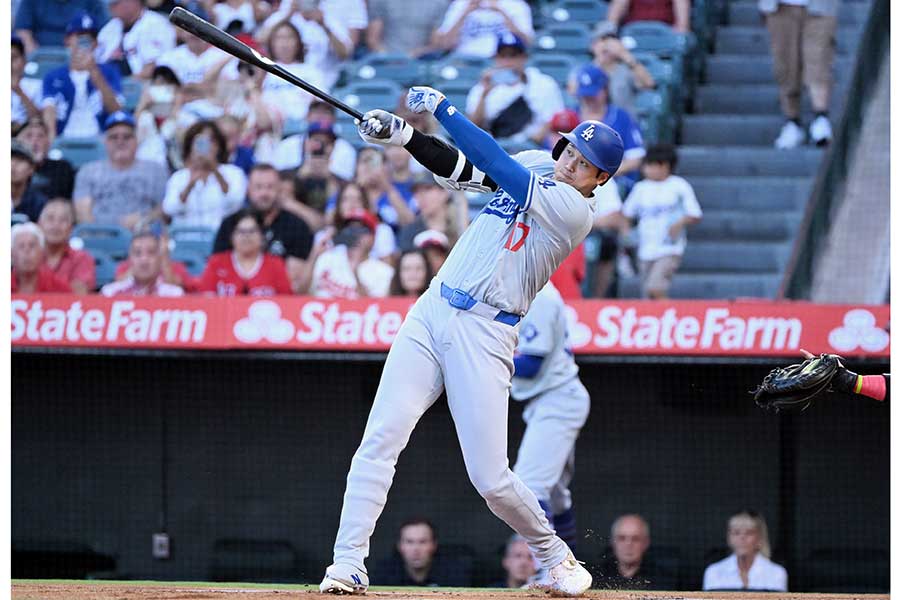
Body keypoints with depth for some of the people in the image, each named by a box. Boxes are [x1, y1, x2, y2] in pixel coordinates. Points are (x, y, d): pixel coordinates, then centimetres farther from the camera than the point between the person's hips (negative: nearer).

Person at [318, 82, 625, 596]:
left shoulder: (575, 210, -12)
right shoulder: (538, 166, 11)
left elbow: (494, 162, -16)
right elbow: (459, 167, 10)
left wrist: (442, 107, -11)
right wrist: (401, 134, -6)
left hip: (485, 334, -6)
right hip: (433, 312, 6)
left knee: (490, 478, -6)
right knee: (379, 441, -9)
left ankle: (555, 557, 20)